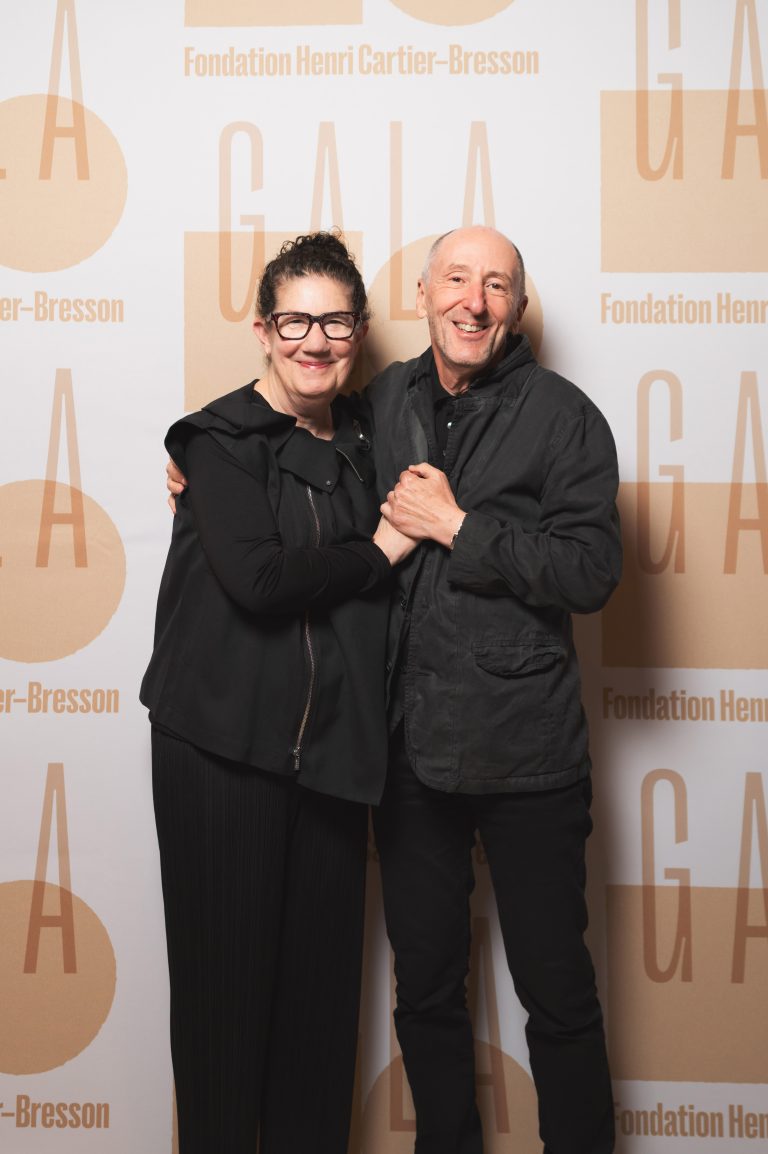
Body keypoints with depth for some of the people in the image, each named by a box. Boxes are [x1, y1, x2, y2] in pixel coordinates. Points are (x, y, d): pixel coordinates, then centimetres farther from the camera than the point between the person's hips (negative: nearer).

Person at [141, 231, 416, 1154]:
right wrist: (378, 552, -10)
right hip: (225, 746, -5)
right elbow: (257, 578, -19)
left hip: (331, 750, 5)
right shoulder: (223, 438, -5)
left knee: (324, 972, 11)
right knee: (228, 972, 6)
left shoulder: (362, 438, 11)